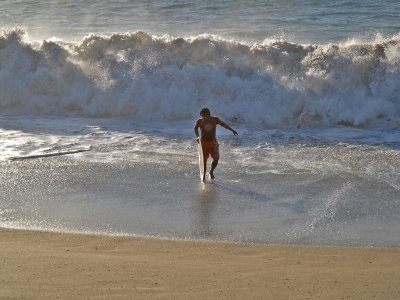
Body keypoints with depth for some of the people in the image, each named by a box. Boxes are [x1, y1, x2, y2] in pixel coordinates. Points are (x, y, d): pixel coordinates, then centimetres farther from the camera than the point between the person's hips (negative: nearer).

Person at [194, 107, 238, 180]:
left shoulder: (214, 120, -12)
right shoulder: (199, 121, -13)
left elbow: (223, 124, 7)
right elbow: (195, 128, 9)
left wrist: (232, 130, 11)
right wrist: (197, 137, -4)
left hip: (213, 142, 1)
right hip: (204, 142, -1)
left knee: (216, 158, -5)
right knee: (204, 160, 1)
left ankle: (211, 172, 20)